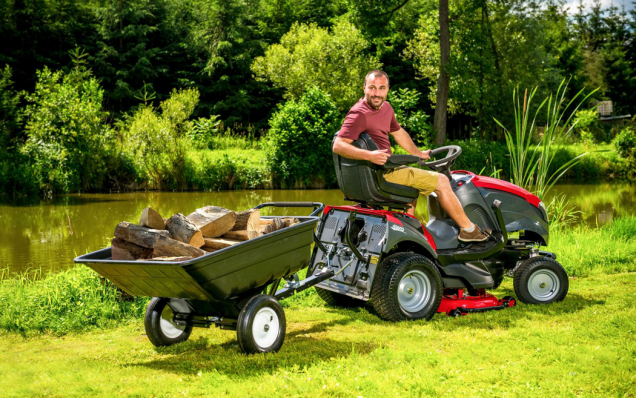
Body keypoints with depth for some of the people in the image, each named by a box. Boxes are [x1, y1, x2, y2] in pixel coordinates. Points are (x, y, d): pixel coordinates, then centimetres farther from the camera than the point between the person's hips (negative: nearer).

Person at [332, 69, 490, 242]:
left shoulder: (385, 108, 11)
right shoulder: (359, 114, -19)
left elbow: (399, 133, 27)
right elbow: (338, 145, -28)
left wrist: (419, 154, 33)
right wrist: (369, 155, -39)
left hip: (386, 168, 10)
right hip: (382, 174, -10)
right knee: (441, 181, -1)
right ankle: (468, 229, 12)